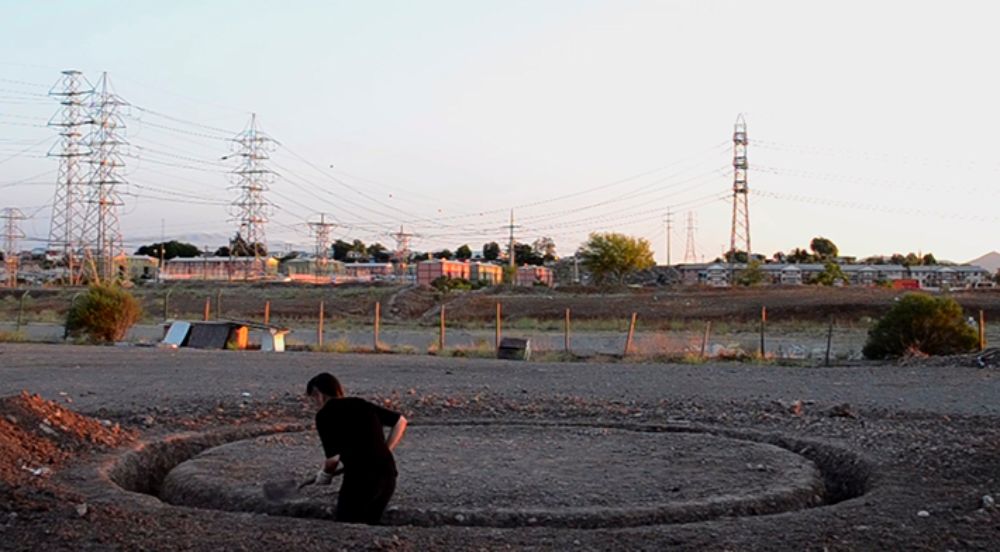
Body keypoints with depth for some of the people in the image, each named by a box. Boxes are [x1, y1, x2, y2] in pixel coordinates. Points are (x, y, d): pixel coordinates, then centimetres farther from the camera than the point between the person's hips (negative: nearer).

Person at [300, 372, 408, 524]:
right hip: (388, 475, 6)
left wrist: (323, 476, 13)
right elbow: (400, 421, 21)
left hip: (361, 477, -6)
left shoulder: (324, 414, 0)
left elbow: (333, 458, -6)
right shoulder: (360, 404, 18)